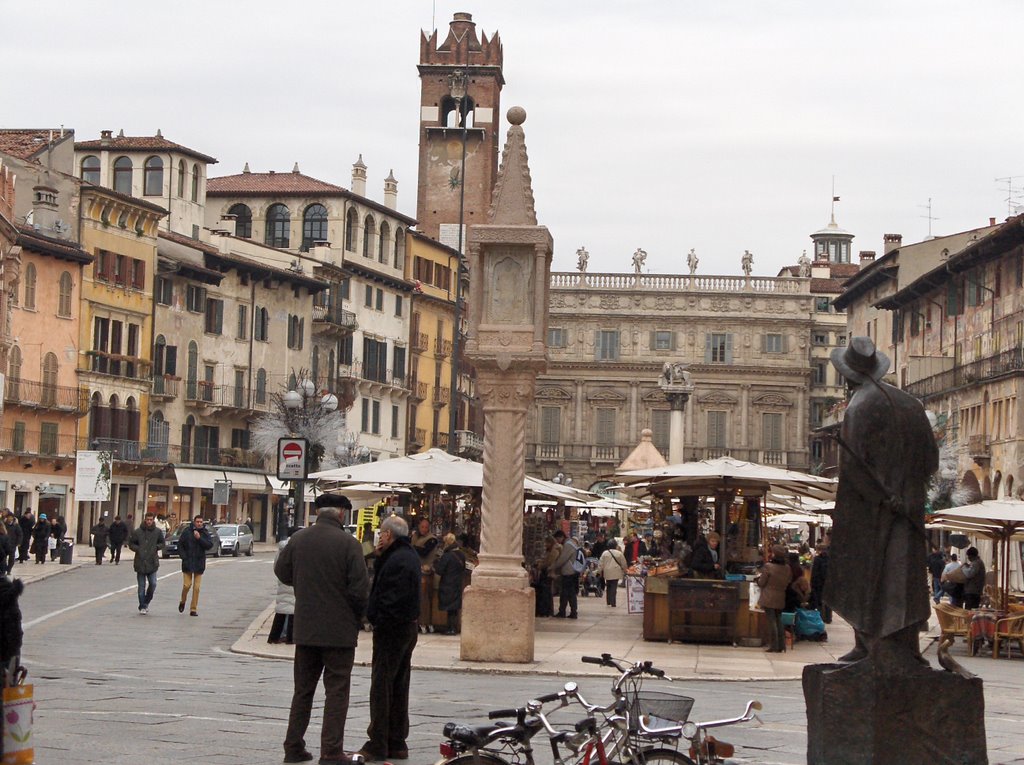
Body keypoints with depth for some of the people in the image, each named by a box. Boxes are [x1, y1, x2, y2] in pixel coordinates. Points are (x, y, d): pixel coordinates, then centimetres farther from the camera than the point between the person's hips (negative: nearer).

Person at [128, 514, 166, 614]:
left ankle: (146, 603, 17)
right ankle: (142, 607, 13)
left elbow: (162, 543, 14)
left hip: (152, 562, 1)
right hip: (140, 562, -1)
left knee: (153, 584, -5)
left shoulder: (158, 532, 2)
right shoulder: (137, 532, -2)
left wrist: (156, 547, -5)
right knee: (141, 586, 3)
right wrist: (138, 549, -10)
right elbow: (131, 543, 7)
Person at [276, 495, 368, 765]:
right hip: (340, 629, -4)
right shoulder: (348, 543, -14)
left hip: (305, 628, 4)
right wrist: (358, 616, 2)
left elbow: (282, 571, 11)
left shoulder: (298, 539, -1)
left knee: (303, 689, 15)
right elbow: (359, 587, -14)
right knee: (337, 691, 2)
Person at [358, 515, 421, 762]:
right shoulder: (410, 555, 13)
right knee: (399, 688, 14)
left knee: (381, 687, -5)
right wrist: (381, 556, 3)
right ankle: (397, 743, 19)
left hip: (391, 630, -10)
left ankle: (377, 746, -3)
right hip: (408, 628, 10)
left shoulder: (397, 560, -20)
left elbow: (391, 599, -24)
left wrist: (375, 619, -16)